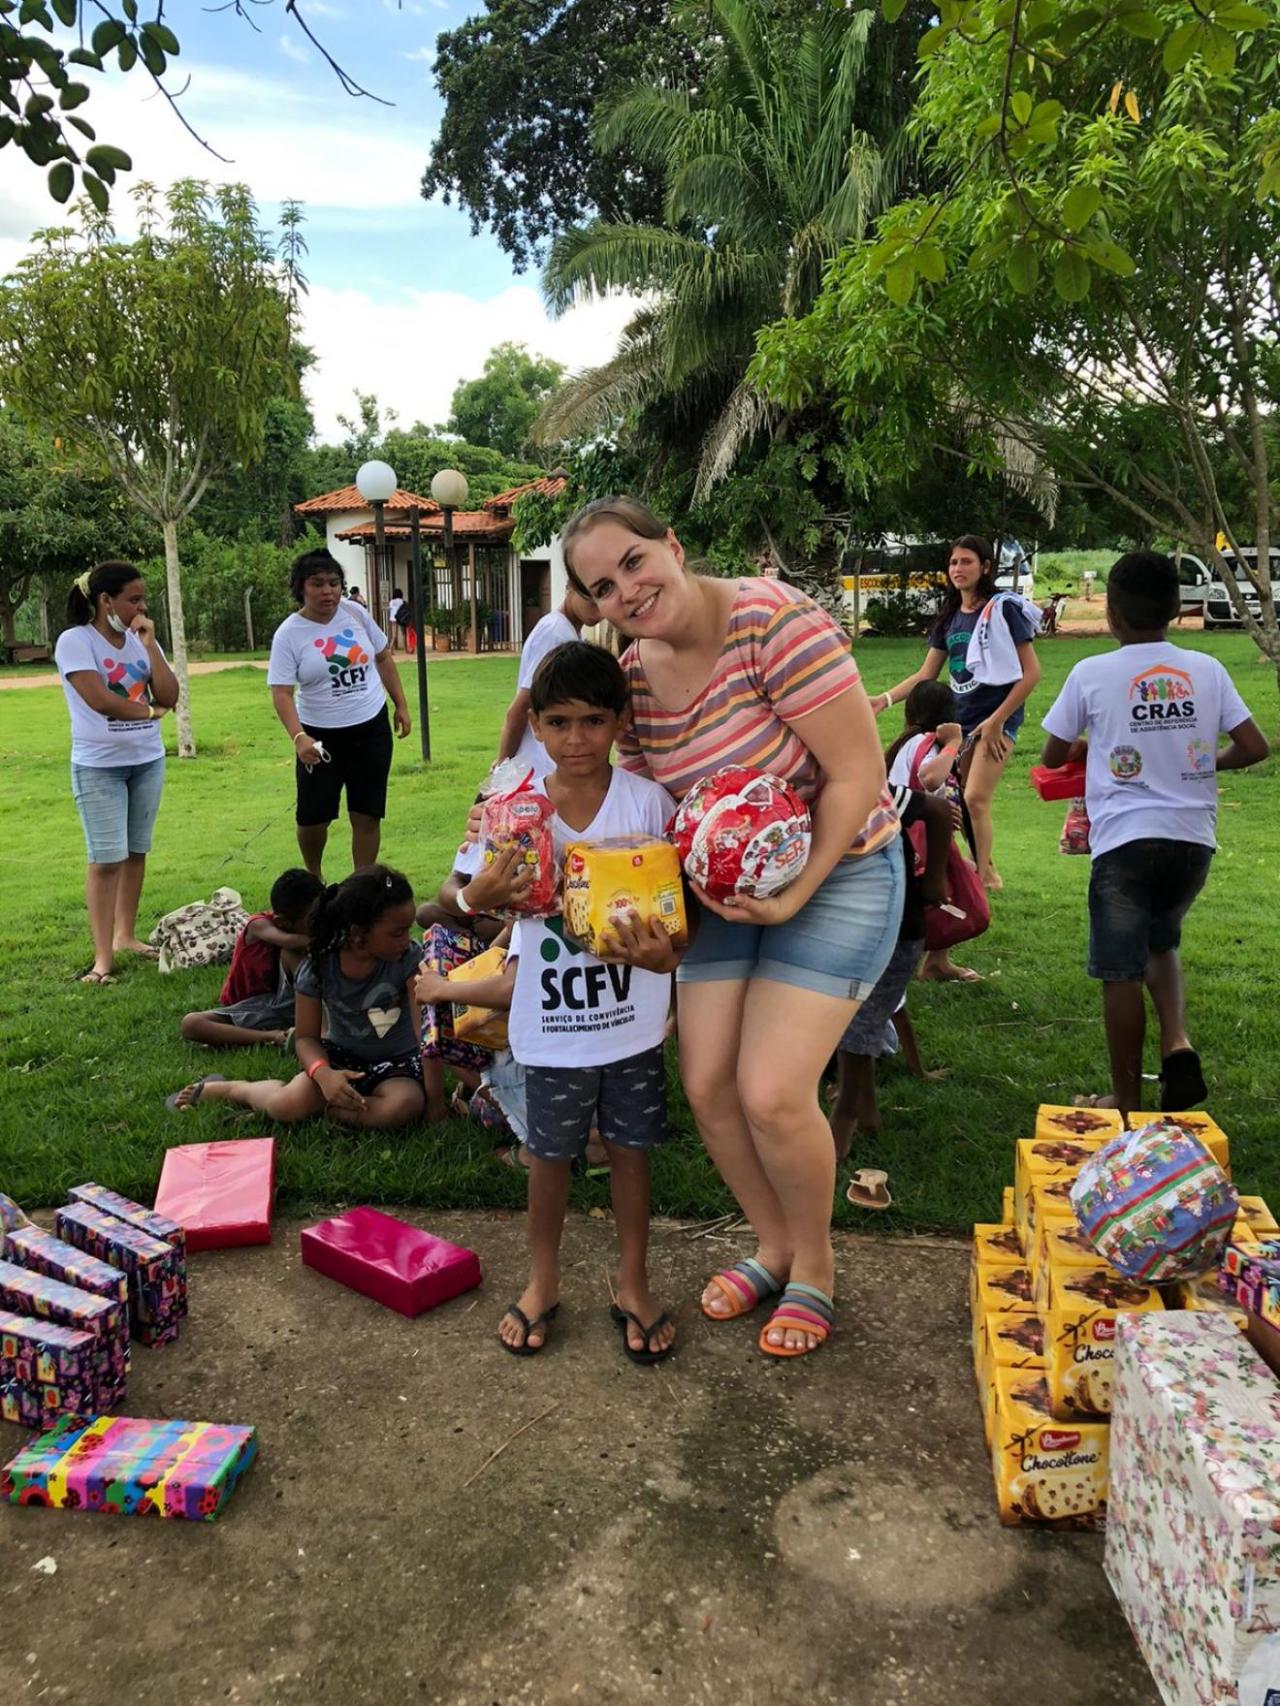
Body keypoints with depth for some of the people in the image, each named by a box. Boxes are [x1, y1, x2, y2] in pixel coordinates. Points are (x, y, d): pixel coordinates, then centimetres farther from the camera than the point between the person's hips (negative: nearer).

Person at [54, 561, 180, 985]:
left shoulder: (141, 640, 6)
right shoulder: (75, 641, -11)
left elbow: (169, 697, -3)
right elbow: (98, 699, -20)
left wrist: (149, 645, -9)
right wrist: (149, 711, -7)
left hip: (148, 761, 5)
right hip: (98, 766, -5)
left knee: (136, 852, 10)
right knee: (106, 859, -7)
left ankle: (126, 935, 22)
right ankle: (103, 957, -4)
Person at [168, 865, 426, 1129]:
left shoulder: (409, 958, -19)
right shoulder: (318, 967, -14)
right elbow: (306, 1037, -8)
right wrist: (323, 1073, -30)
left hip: (397, 1061, 0)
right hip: (341, 1054, 1)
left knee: (406, 1105, -34)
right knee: (285, 1105, -25)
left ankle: (317, 1108, -15)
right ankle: (221, 1089, 8)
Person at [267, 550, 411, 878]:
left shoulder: (355, 613, 0)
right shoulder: (288, 634, -11)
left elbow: (384, 658, 12)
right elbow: (281, 692, -16)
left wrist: (401, 705, 9)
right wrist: (298, 738, -31)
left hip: (371, 728, 3)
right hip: (320, 735, -2)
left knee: (367, 815, 3)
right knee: (313, 817, 1)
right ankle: (313, 880, 29)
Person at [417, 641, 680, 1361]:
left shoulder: (648, 801, -9)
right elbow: (486, 896, 3)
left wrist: (665, 952, -26)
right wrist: (497, 887, -19)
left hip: (632, 1019, 0)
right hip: (551, 1023, 1)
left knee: (631, 1148, 14)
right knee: (552, 1154, 15)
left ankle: (634, 1285, 34)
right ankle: (543, 1283, 37)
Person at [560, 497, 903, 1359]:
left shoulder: (772, 619, -23)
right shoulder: (631, 678, -3)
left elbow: (858, 776, -22)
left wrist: (795, 895, -25)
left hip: (836, 873, -6)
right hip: (725, 886, 6)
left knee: (771, 1092, -12)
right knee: (707, 1085, 4)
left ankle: (815, 1266, 18)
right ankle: (774, 1247, 31)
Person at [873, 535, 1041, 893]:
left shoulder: (1002, 608, -8)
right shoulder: (950, 616, 10)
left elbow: (1031, 672, -11)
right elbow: (926, 675, 12)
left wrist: (997, 719, -14)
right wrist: (885, 699, -2)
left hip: (996, 719, -6)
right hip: (961, 717, 7)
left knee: (975, 798, -17)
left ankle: (980, 878, -5)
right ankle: (987, 873, 20)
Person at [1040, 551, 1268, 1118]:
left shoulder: (1092, 674, -4)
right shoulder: (1207, 669, 3)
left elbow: (1053, 755, 5)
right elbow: (1254, 748, 4)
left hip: (1125, 841, -4)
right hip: (1193, 839, 4)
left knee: (1121, 973, 6)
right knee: (1160, 944, 26)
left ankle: (1127, 1102, 15)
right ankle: (1178, 1044, 4)